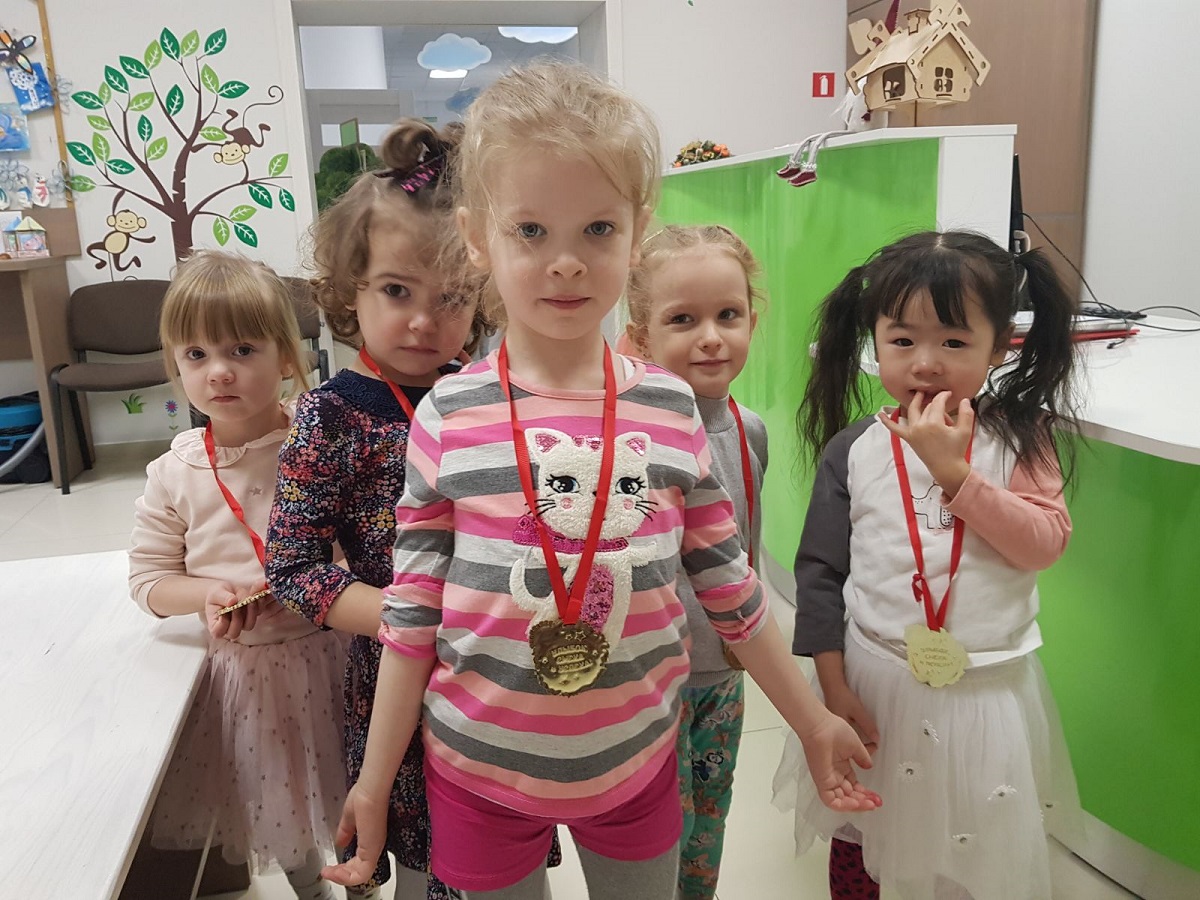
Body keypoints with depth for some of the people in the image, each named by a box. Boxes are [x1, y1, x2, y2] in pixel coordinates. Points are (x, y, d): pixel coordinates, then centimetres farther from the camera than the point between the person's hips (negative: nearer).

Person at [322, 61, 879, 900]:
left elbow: (732, 585, 1)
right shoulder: (448, 418, -12)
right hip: (480, 768, -1)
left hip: (635, 760, 2)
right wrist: (375, 779, 0)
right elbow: (413, 613, -6)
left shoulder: (671, 408, -7)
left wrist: (815, 722, 7)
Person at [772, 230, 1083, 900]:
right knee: (855, 843, 21)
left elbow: (1046, 541, -17)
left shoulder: (1021, 437, -5)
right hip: (874, 681, 1)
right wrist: (833, 686, -6)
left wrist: (953, 470, -25)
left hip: (988, 688, 0)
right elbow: (820, 570, -4)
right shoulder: (854, 451, -6)